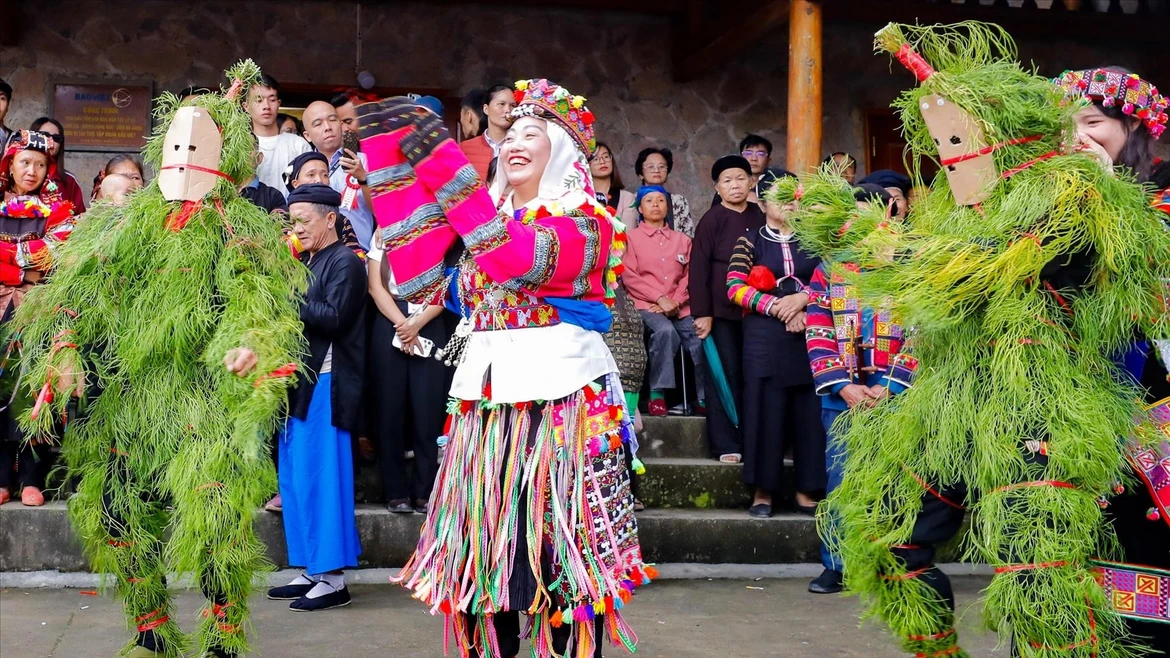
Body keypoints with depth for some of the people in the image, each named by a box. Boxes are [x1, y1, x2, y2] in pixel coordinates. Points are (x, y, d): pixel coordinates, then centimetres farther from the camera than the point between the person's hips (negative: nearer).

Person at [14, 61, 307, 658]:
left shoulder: (240, 229, 4)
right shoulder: (128, 223, 16)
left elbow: (252, 297, -12)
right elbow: (81, 289, 8)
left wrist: (247, 344, -32)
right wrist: (65, 353, -6)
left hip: (203, 398, -5)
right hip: (126, 399, 5)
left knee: (213, 518, -15)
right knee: (120, 514, 8)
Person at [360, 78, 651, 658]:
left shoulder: (586, 220, -1)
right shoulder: (483, 217, 15)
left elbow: (520, 260, -22)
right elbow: (416, 277, -1)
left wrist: (441, 157, -21)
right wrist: (394, 157, -2)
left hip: (562, 400, -5)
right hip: (485, 399, 5)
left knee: (563, 549, -1)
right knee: (482, 550, 7)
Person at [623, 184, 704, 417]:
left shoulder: (682, 240, 19)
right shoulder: (630, 238, 8)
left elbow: (689, 275, 10)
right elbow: (629, 276, -2)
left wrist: (675, 301, -8)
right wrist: (660, 298, -12)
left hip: (679, 307, 4)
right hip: (647, 305, -4)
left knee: (701, 340, -21)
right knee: (665, 331, -36)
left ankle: (705, 398, -5)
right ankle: (657, 393, -25)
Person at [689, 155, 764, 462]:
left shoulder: (760, 217, 8)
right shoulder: (712, 220, -5)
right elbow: (699, 268, -7)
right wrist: (702, 313, -11)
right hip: (722, 311, -4)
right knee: (725, 376, -1)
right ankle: (726, 444, 5)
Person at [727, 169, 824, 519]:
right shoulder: (750, 241, 8)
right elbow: (735, 287, -3)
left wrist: (802, 299, -10)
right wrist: (776, 307, -12)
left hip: (809, 333, 2)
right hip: (765, 336, -2)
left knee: (809, 411, 0)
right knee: (766, 410, -3)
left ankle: (807, 491, 8)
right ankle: (763, 492, 3)